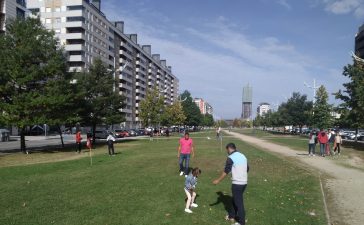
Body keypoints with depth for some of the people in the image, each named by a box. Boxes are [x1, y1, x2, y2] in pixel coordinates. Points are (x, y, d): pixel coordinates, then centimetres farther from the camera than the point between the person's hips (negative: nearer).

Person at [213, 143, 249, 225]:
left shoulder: (231, 158, -13)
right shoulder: (243, 156, 10)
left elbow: (226, 171, -11)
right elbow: (247, 169, 16)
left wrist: (218, 180, -1)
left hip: (237, 183, -8)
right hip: (244, 182, 8)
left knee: (239, 202, 3)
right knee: (235, 199, 22)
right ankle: (232, 215, 35)